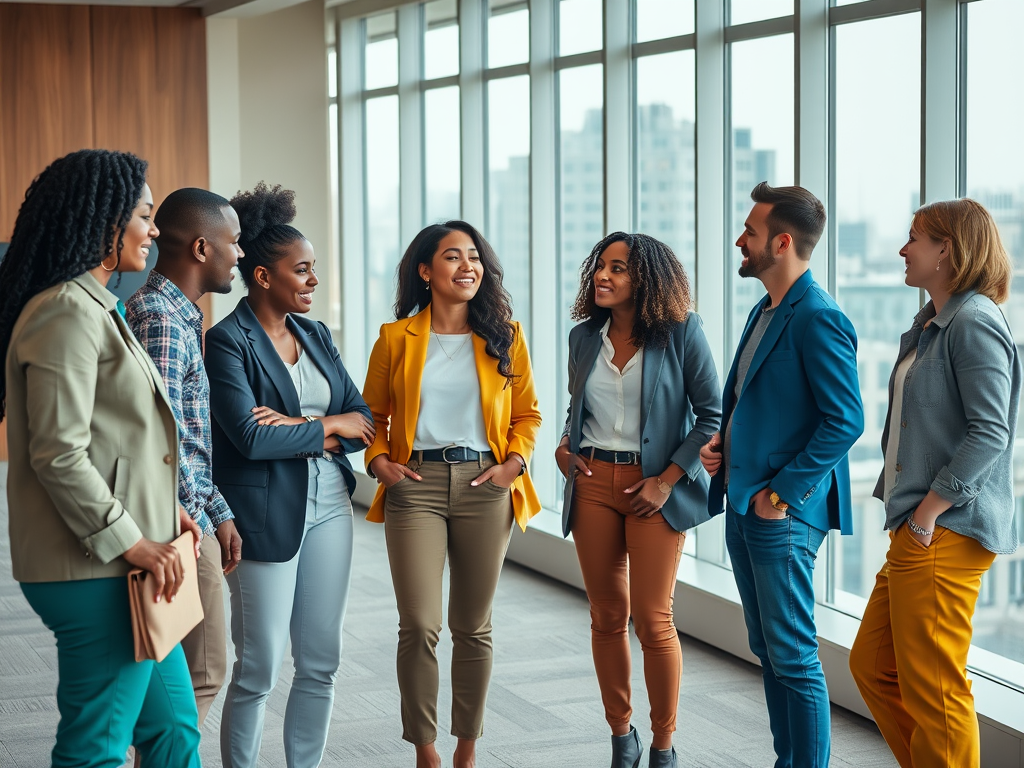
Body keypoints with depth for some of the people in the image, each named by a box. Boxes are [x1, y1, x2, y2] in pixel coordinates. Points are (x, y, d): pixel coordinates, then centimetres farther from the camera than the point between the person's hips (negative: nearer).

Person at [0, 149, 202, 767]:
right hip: (97, 575, -11)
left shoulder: (95, 308, 18)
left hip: (131, 567, 11)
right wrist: (131, 541, -18)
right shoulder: (67, 312, -16)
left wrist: (162, 509, 12)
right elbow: (58, 454, -22)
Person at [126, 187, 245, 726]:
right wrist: (206, 511, -12)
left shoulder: (179, 315, 15)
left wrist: (219, 511, 18)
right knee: (200, 676, -4)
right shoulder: (159, 318, -18)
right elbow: (164, 437, -23)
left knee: (192, 674, 15)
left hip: (192, 518, 10)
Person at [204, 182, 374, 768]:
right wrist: (329, 428, -8)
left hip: (329, 506, 7)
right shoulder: (228, 341, -9)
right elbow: (249, 438, -20)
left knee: (321, 662, 10)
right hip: (265, 516, -7)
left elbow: (363, 421, 7)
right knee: (259, 669, -1)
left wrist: (299, 428, -11)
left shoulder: (315, 336, 11)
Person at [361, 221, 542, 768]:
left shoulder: (505, 337, 7)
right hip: (415, 483, -1)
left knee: (472, 628, 7)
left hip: (484, 487, 1)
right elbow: (372, 412, 13)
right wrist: (379, 461, -2)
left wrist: (514, 462, -3)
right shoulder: (396, 339, 5)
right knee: (419, 626, -8)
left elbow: (527, 413, 12)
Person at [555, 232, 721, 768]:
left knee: (653, 621, -4)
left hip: (653, 487, -4)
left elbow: (712, 414, -5)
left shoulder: (681, 333, -6)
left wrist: (667, 480, -11)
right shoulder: (584, 337, 8)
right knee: (607, 617, 8)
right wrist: (565, 446, 3)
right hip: (594, 483, 4)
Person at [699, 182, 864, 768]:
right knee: (769, 651, 15)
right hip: (744, 504, 10)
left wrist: (781, 492, -18)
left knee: (793, 656, -5)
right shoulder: (765, 312, 15)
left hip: (783, 515, -10)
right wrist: (719, 443, 7)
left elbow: (846, 422, -20)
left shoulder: (819, 319, -15)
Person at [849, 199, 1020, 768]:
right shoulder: (930, 326, 17)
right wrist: (907, 507, 14)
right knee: (872, 665, 15)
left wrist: (928, 510, -19)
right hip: (916, 531, 11)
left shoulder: (974, 323, -14)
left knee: (933, 688, -5)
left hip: (946, 533, -11)